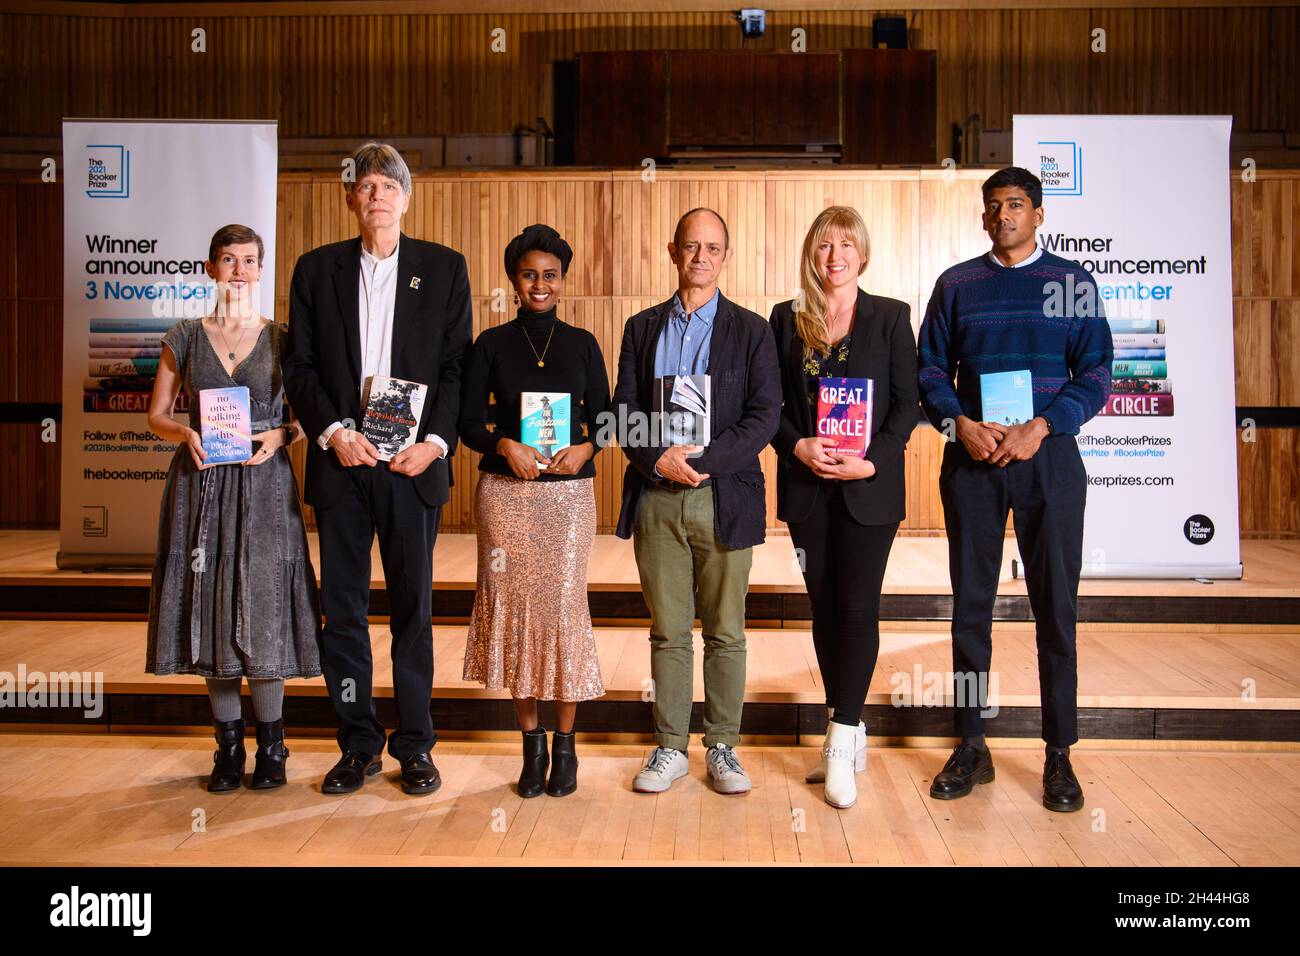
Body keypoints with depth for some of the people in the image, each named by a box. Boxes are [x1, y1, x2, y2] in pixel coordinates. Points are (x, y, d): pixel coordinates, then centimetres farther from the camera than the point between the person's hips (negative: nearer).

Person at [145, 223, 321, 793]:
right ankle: (229, 745, 17)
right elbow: (157, 415, 10)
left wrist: (280, 435, -12)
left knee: (264, 607, -4)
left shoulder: (281, 339, 5)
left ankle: (271, 745, 11)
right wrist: (184, 434, -10)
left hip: (263, 486, -2)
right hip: (202, 484, 2)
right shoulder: (184, 338, 8)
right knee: (213, 609, 5)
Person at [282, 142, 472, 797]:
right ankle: (358, 746, 20)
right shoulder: (316, 269, 10)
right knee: (343, 608, 6)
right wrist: (333, 431, -8)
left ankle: (414, 746, 18)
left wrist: (435, 441, -10)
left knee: (413, 607, 5)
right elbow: (299, 366, 6)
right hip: (341, 460, 2)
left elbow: (457, 366, 2)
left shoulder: (444, 268, 6)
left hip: (414, 462, -1)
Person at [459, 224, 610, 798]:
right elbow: (468, 423, 4)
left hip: (569, 492, 0)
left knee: (563, 606, -3)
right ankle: (532, 744, 15)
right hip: (505, 492, 0)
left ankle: (565, 744, 11)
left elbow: (603, 416, 10)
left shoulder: (582, 344, 8)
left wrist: (585, 448, -10)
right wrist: (506, 446, -14)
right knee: (515, 605, 2)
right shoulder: (491, 344, 6)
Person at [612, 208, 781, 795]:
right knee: (668, 632, 8)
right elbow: (625, 411, 6)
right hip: (656, 499, 2)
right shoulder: (643, 328, 12)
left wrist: (705, 460, -15)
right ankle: (670, 748, 18)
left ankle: (722, 747, 18)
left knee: (725, 633, 6)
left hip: (724, 499, -1)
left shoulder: (750, 330, 5)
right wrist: (658, 460, -11)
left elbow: (765, 415, -4)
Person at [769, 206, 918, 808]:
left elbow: (906, 403, -1)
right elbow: (770, 403, 6)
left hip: (869, 484, -2)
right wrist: (798, 446, -11)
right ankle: (849, 736, 21)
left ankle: (842, 742, 4)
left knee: (858, 606, -5)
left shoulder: (890, 316, 2)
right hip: (807, 484, 3)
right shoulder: (788, 319, 8)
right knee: (824, 606, 8)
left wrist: (872, 462, -14)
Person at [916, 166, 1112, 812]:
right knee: (970, 604, 5)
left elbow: (1095, 373, 1)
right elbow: (930, 368, 7)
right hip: (970, 460, 1)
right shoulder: (957, 284, 10)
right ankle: (971, 747, 15)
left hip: (1047, 456, -1)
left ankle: (1059, 755, 12)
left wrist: (1040, 428, -13)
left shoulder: (1073, 282, 7)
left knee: (1056, 607, 1)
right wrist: (962, 425, -11)